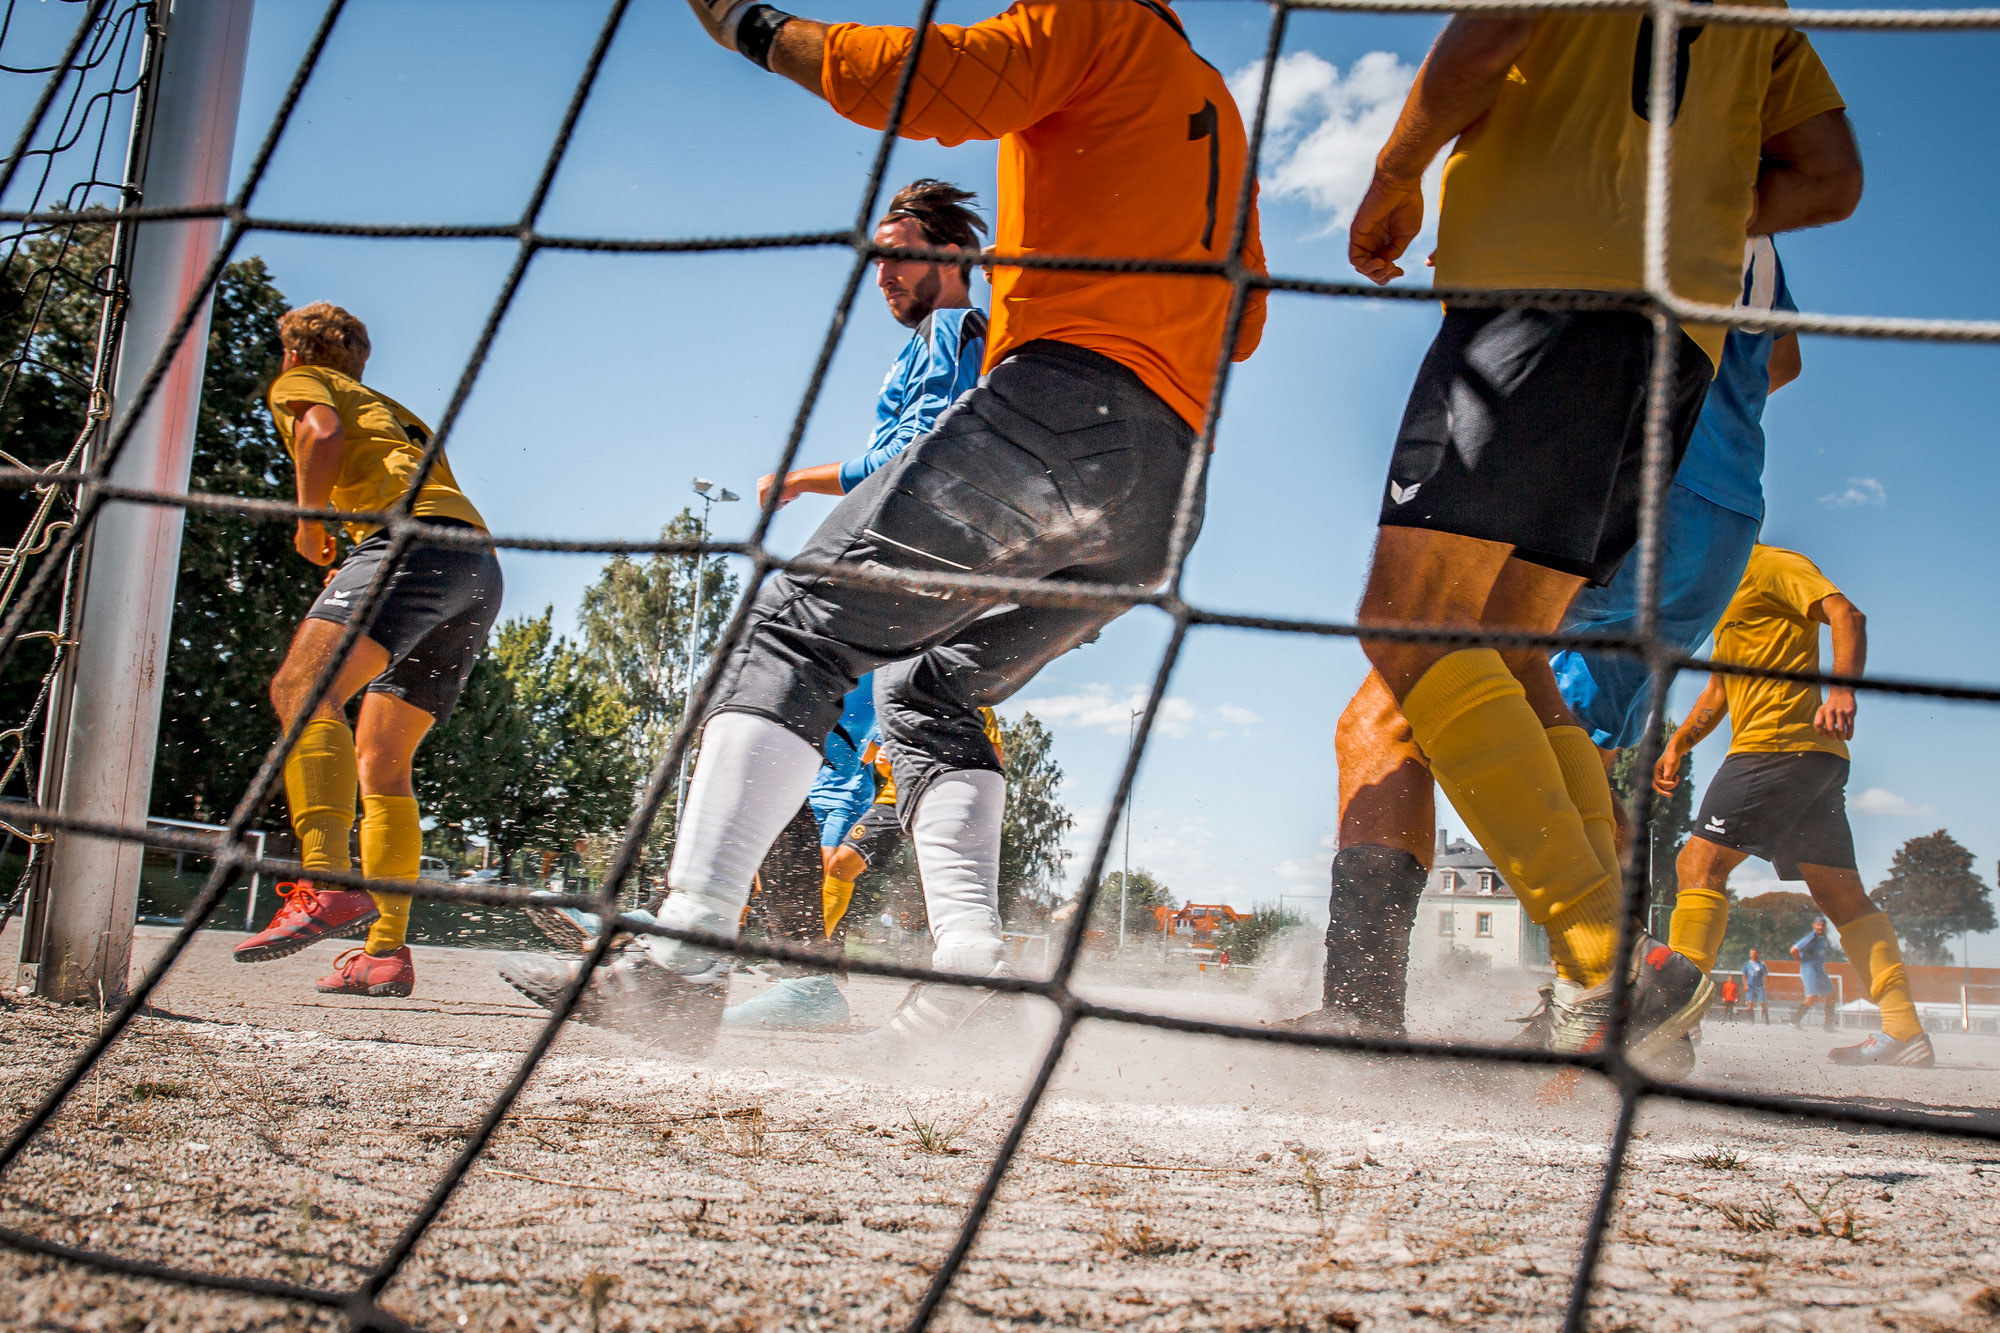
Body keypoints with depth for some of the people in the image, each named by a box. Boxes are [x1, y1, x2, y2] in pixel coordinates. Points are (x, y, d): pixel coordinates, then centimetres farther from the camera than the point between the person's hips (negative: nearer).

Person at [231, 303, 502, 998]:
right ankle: (387, 951, 7)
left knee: (301, 686, -26)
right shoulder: (395, 411, 40)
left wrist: (309, 523, 6)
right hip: (481, 570, 8)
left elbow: (321, 430, -4)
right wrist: (350, 574, 37)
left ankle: (330, 885, -48)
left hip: (415, 537, -8)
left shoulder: (299, 381, 19)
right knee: (381, 760, 11)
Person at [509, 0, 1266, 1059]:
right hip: (1160, 500, 9)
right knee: (931, 684, 17)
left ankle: (685, 948, -25)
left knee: (802, 618, -11)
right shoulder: (1214, 107, 33)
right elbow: (1241, 317, 34)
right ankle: (968, 952, -5)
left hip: (1068, 398, -9)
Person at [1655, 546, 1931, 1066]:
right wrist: (1677, 745, 17)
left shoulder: (1769, 563, 0)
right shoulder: (1732, 592, 29)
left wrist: (1842, 690, -30)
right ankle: (1904, 1030, 1)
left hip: (1778, 743, -10)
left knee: (1699, 863, -14)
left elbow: (1846, 614, -15)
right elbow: (1718, 691, 30)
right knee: (1841, 891, 5)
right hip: (1814, 755, 10)